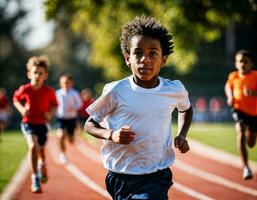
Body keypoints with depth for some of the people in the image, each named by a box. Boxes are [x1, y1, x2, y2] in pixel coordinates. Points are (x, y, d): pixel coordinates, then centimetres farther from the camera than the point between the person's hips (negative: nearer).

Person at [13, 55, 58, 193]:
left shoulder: (49, 91, -11)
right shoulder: (24, 89, -12)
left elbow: (54, 105, 7)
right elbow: (16, 99, 8)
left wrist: (51, 114, -12)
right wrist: (21, 109, -9)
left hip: (42, 124, 2)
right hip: (28, 123, -2)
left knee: (41, 150, 16)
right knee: (33, 146, -26)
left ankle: (42, 165, 55)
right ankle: (35, 179, -18)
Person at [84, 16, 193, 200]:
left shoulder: (174, 90, -2)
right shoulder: (116, 91, -9)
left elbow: (186, 109, 22)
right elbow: (90, 124, 2)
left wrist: (181, 135, 6)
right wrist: (111, 135, -17)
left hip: (156, 179, 0)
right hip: (120, 177, 0)